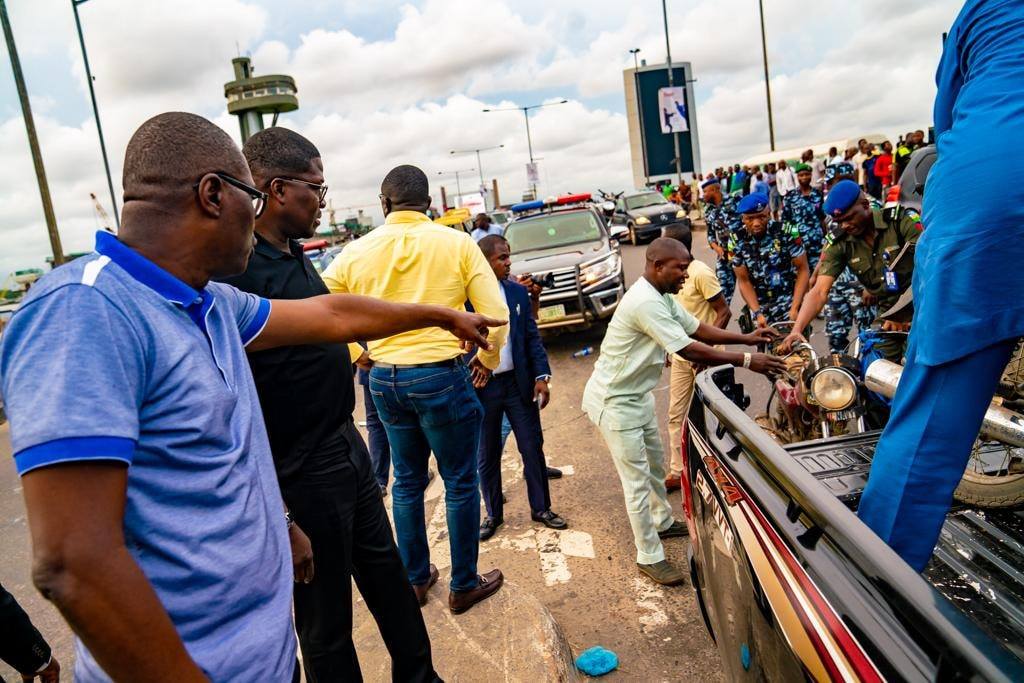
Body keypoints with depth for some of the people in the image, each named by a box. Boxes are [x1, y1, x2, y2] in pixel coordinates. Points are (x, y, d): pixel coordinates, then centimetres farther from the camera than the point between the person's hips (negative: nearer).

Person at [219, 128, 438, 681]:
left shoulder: (294, 255, 7)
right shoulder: (234, 270, -23)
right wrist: (275, 512, -23)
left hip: (347, 448, 10)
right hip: (304, 474, -10)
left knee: (387, 575, 25)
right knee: (327, 620, 12)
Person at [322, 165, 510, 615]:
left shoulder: (357, 252, 1)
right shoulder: (456, 244, -7)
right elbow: (496, 313, -8)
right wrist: (489, 357, 10)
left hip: (384, 378, 4)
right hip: (441, 375, -4)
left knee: (407, 481, 20)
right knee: (460, 483, 12)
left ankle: (414, 578, 34)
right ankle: (464, 585, 25)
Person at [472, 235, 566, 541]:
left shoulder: (518, 292, 3)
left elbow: (532, 337, 5)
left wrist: (541, 376, -2)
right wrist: (474, 369, -15)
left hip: (519, 383, 3)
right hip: (481, 387, -2)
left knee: (532, 448, 9)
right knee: (487, 455, 11)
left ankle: (541, 508, 27)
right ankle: (493, 514, 28)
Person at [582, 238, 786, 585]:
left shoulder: (662, 297, 4)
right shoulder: (646, 302, -29)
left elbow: (697, 328, 13)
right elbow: (689, 350, -30)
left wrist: (746, 338, 5)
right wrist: (746, 360, -25)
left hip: (637, 395, 10)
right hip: (614, 402, -10)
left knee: (655, 464, 24)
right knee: (637, 480, -1)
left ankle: (662, 522, 45)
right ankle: (649, 557, 12)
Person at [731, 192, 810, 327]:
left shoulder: (786, 232, -14)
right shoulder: (737, 241, -8)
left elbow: (803, 270, -7)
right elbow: (744, 281, -2)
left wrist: (794, 309, -14)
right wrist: (758, 313, -13)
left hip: (788, 301, -2)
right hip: (759, 305, 2)